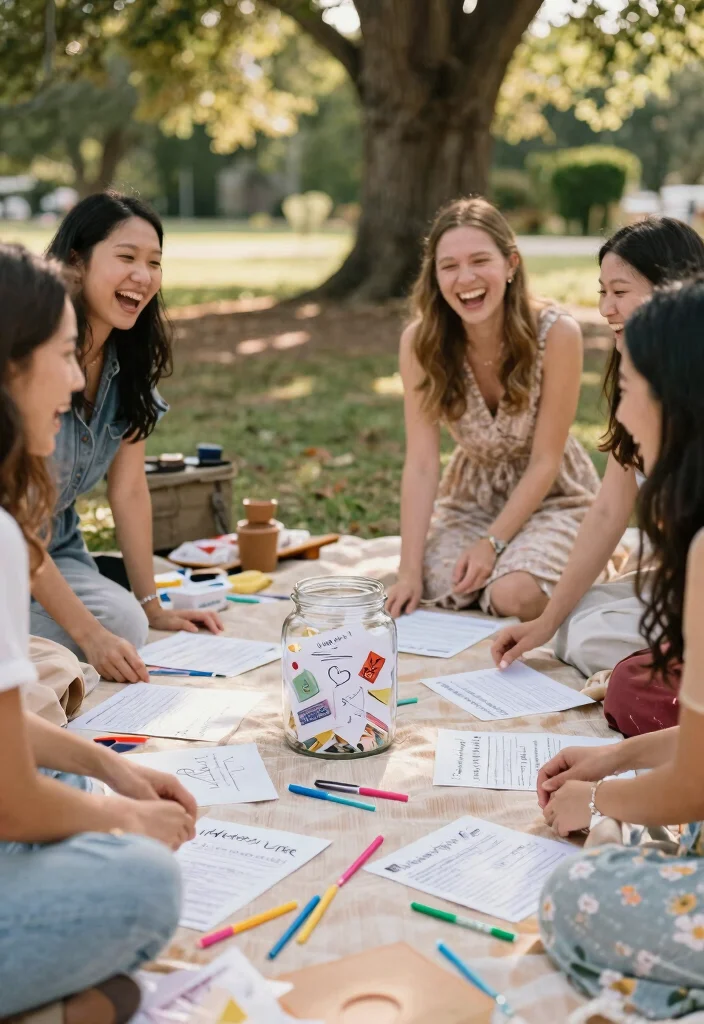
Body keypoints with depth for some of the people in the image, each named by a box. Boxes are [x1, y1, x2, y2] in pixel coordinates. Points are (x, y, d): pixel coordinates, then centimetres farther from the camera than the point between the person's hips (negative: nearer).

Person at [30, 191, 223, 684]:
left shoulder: (129, 363, -2)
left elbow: (129, 489, 4)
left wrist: (153, 606, 3)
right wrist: (89, 634, -28)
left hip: (58, 553, 6)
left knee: (126, 624, -20)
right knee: (119, 623, -26)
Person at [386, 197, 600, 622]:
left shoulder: (557, 333, -24)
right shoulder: (420, 341, -17)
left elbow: (545, 461, -17)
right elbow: (421, 463, -18)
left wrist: (493, 543, -24)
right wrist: (409, 569, -24)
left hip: (551, 495, -3)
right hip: (471, 495, 3)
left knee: (514, 597, -27)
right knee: (436, 588, -21)